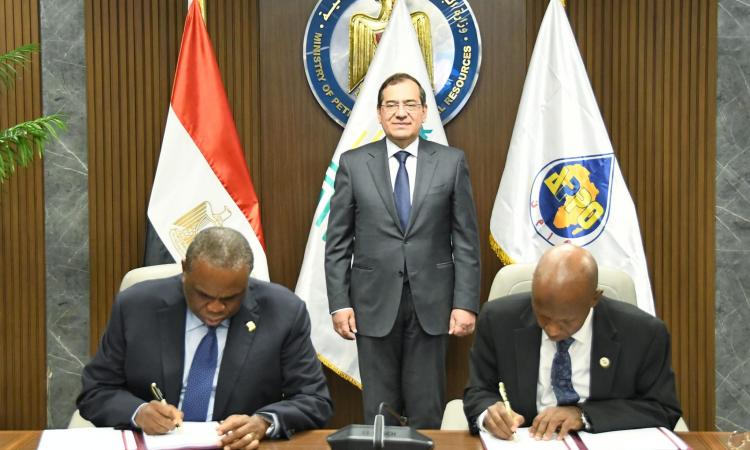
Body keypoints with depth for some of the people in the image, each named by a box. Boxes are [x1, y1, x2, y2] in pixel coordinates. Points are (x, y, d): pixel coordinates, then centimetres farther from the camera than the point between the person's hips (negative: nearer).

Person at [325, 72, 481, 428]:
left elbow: (466, 240, 1)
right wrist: (339, 303, -3)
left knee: (427, 411, 7)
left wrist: (466, 303, -5)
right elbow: (338, 241, 3)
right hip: (374, 303, 0)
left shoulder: (451, 162, 2)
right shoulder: (353, 163, 2)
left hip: (431, 303, 0)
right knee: (379, 412, 9)